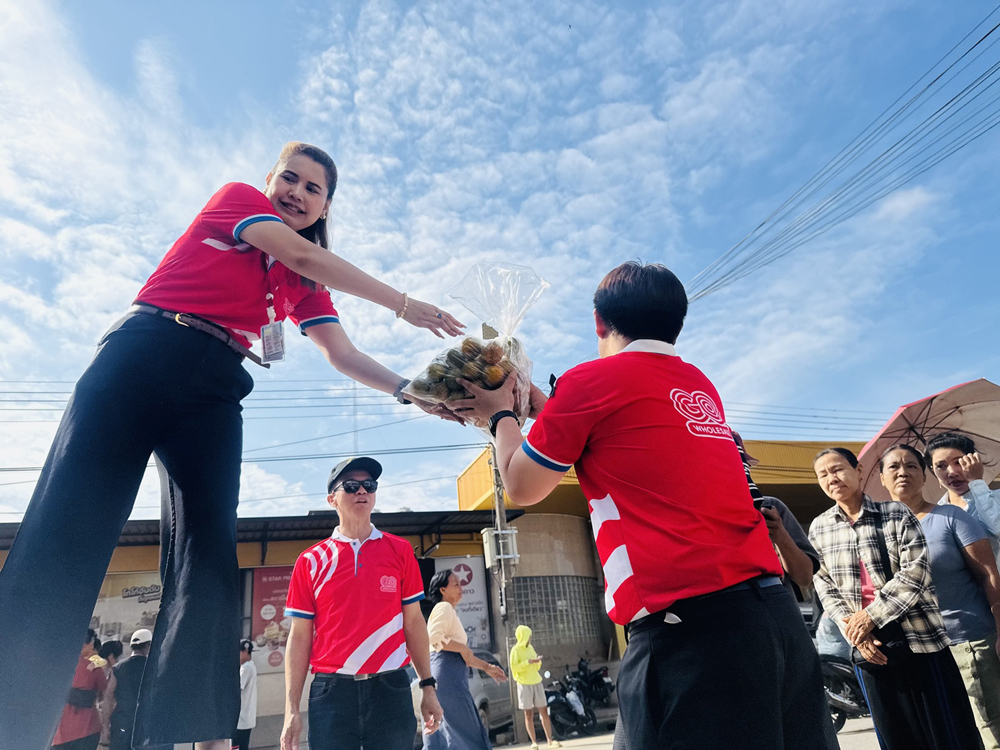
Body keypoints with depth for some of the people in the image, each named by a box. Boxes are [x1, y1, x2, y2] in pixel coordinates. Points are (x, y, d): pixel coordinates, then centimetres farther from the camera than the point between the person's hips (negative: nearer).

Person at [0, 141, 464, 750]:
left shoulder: (305, 286, 23)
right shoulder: (235, 198, 13)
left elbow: (344, 355, 13)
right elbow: (298, 252, -4)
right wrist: (402, 304, -3)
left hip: (213, 391, 4)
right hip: (143, 352, -3)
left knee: (208, 555, -7)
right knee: (70, 528, -12)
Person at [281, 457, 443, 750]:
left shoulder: (400, 551, 3)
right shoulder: (310, 561, 2)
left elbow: (413, 622, 6)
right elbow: (299, 636, 3)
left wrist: (427, 686, 4)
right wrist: (291, 710, 0)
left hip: (391, 690, 0)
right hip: (330, 693, 0)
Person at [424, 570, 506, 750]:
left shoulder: (450, 611, 24)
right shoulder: (444, 607, -6)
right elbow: (435, 637, -24)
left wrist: (486, 667, 24)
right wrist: (464, 648, -14)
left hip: (451, 676, 10)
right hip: (447, 674, -10)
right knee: (469, 732, -3)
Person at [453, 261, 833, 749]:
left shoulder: (592, 380, -6)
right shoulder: (701, 386, 16)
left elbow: (522, 488, 6)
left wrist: (501, 416, 22)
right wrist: (546, 409, 35)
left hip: (689, 631, -8)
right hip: (778, 615, 8)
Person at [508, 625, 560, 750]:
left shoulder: (531, 648, 13)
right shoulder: (515, 650, -5)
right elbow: (514, 667, -15)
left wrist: (538, 662, -3)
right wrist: (529, 661, -19)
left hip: (537, 683, 6)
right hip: (524, 685, -5)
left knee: (544, 712, 3)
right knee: (529, 714, -1)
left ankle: (550, 740, 6)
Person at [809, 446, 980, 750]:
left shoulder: (896, 513, -4)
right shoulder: (818, 528, 4)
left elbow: (916, 571, -13)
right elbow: (825, 587, 4)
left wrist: (871, 615, -16)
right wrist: (853, 630, -10)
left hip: (918, 636, -2)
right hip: (867, 645, 3)